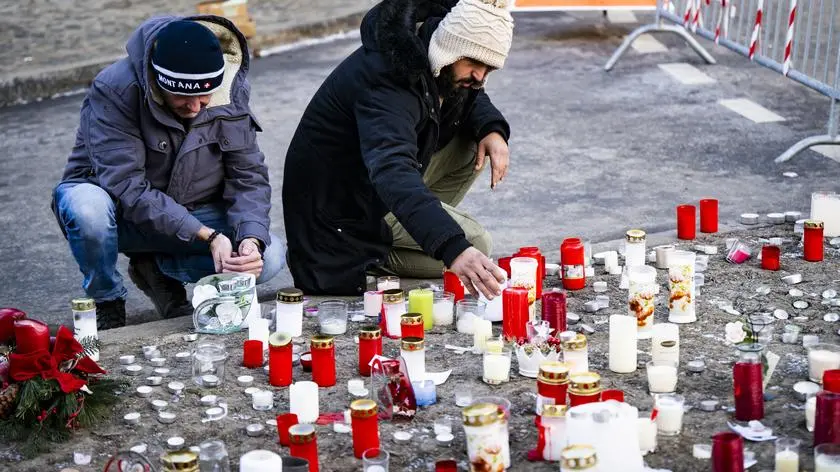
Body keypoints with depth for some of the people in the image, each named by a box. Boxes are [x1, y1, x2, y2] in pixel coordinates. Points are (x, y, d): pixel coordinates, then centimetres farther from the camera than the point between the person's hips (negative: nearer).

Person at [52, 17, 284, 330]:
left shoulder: (232, 93, -13)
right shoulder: (115, 90, -26)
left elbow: (249, 177, -11)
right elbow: (127, 187, -30)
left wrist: (252, 239, -31)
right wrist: (207, 236, -35)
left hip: (193, 215, 3)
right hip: (122, 215, -3)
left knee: (269, 257, -22)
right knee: (87, 207, -39)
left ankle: (157, 269, 4)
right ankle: (107, 301, -7)